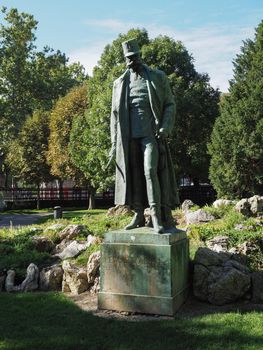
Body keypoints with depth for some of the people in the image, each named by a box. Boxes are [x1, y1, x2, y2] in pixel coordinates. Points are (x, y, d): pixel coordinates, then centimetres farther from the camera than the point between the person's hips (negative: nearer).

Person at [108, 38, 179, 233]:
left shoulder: (158, 77, 7)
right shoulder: (120, 83, 14)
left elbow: (170, 104, 4)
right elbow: (115, 114, 14)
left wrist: (165, 128, -13)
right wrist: (114, 143, 7)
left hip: (151, 134, -3)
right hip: (129, 136, 3)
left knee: (150, 171, -14)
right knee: (134, 175, 4)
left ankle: (157, 217, -11)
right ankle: (139, 216, 12)